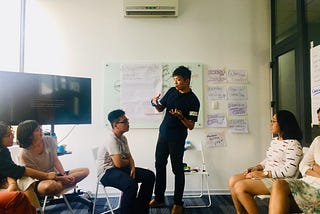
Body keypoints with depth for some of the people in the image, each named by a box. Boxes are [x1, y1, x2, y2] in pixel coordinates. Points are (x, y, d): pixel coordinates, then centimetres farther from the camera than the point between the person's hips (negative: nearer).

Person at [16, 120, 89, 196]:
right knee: (48, 187, -44)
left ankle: (59, 184, -22)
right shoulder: (25, 154, -14)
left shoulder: (49, 140, -1)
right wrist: (61, 178, -22)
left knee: (85, 171, -9)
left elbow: (56, 160, -1)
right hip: (42, 181, -6)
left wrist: (65, 176, -17)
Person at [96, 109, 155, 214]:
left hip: (121, 168, 9)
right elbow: (119, 163, -28)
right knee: (131, 184, -36)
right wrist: (129, 161, -5)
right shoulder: (111, 139, -21)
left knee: (149, 175, -1)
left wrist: (132, 168, -8)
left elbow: (129, 157, 13)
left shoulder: (123, 138, 7)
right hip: (107, 172, -9)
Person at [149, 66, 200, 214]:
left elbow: (191, 126, -14)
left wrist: (180, 116, -31)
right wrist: (155, 103, -9)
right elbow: (161, 108, 12)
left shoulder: (193, 100, -13)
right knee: (159, 165, 12)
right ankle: (159, 198, 26)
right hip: (163, 133, 6)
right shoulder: (171, 91, 3)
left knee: (177, 169, 2)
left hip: (177, 138, -6)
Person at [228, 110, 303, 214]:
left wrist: (263, 173, -20)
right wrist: (256, 168, 4)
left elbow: (289, 171, -23)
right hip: (265, 176, 9)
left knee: (240, 186, -23)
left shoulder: (293, 144, -15)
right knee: (233, 180, -4)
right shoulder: (274, 140, 14)